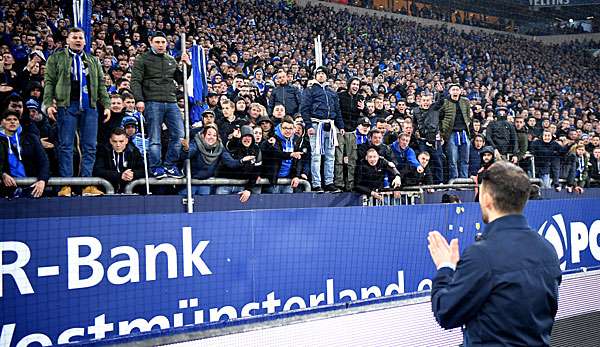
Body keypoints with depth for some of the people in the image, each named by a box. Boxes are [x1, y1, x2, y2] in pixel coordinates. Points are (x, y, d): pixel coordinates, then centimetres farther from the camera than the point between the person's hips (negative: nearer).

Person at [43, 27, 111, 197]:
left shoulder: (93, 61, 22)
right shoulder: (56, 58, 12)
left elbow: (101, 85, 18)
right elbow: (49, 82, 5)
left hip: (89, 107, 3)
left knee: (90, 147, -1)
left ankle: (86, 184, 2)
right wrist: (49, 103, -7)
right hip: (67, 106, -3)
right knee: (66, 146, -4)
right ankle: (66, 185, -2)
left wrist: (106, 105, 8)